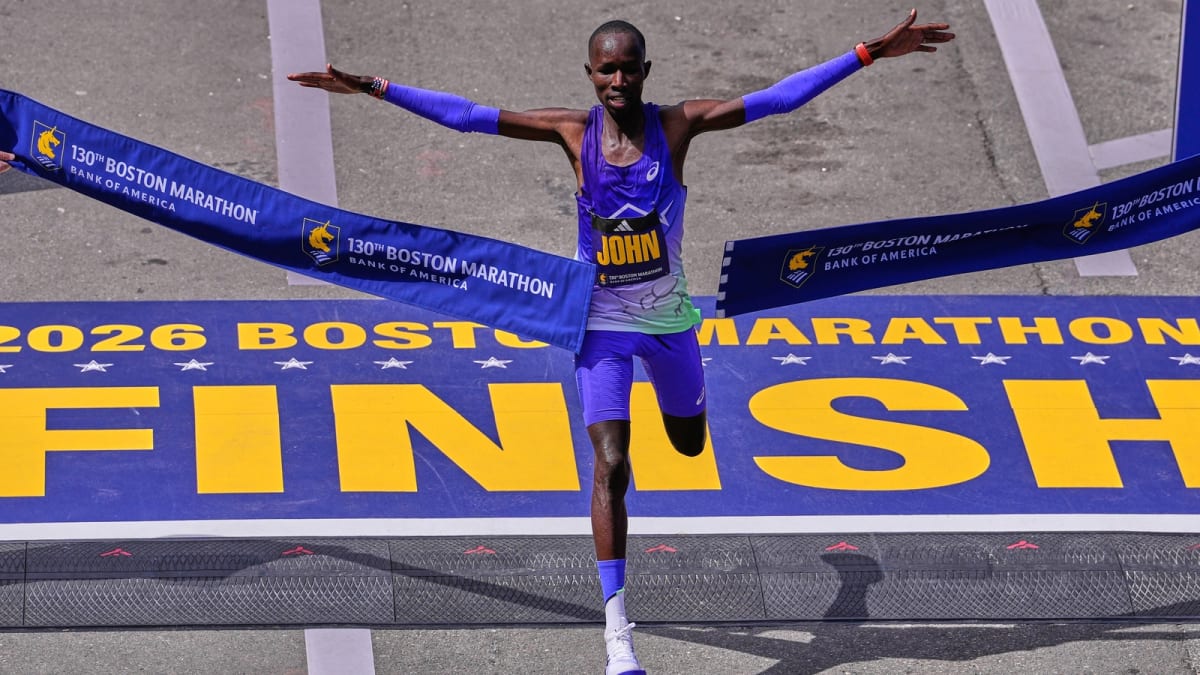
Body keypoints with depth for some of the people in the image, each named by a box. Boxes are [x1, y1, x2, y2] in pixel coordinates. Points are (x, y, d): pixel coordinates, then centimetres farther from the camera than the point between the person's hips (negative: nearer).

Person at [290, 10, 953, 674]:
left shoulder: (678, 124, -14)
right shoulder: (573, 131, -13)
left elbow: (780, 96, -17)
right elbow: (466, 115, -11)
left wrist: (869, 53, -22)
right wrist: (376, 88, -15)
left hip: (668, 314, 2)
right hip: (603, 321, -2)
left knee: (689, 444, 23)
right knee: (610, 468, -13)